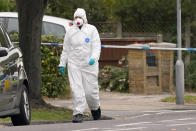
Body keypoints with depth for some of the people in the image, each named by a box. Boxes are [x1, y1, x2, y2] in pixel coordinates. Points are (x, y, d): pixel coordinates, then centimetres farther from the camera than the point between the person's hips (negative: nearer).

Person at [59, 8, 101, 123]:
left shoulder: (91, 30, 2)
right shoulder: (70, 32, 9)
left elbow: (96, 46, -4)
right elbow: (66, 49, 16)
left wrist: (94, 58, -21)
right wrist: (62, 64, 14)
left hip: (89, 65, -2)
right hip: (74, 65, 2)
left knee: (90, 90, -1)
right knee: (76, 89, -10)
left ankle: (95, 108, 28)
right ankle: (78, 113, -10)